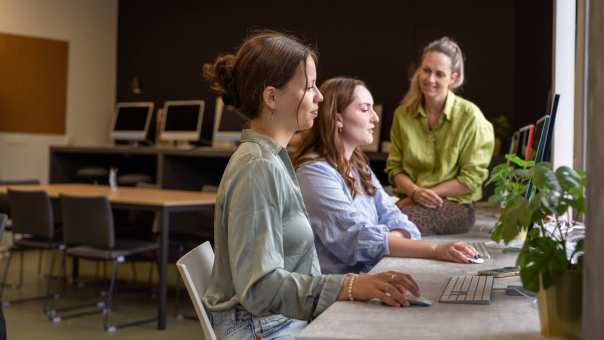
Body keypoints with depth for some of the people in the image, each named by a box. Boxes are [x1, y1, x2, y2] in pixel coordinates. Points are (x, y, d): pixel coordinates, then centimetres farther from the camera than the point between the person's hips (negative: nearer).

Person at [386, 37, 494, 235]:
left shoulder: (470, 116, -7)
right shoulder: (403, 115, 7)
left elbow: (472, 178, -6)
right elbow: (394, 167, 8)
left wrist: (430, 193, -13)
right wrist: (415, 192, -12)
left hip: (455, 204, -3)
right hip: (410, 201, 4)